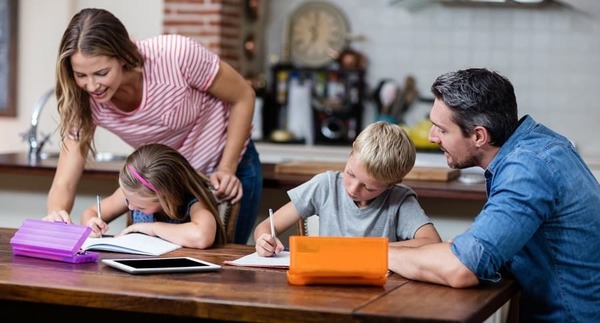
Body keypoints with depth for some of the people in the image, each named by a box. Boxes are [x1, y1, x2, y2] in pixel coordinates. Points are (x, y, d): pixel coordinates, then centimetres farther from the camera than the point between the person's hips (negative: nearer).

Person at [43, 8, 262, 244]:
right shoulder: (86, 101, -22)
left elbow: (243, 97, -17)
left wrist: (227, 169, -22)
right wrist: (56, 214, -44)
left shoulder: (176, 54, -33)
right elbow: (64, 184, -22)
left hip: (229, 169, -3)